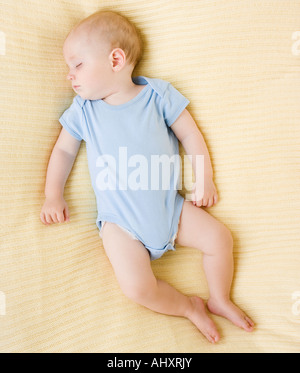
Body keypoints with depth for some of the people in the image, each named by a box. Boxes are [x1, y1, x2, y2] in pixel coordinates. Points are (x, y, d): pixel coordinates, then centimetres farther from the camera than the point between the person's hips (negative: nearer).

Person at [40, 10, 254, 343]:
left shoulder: (158, 94, 0)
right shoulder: (83, 109, 3)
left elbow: (190, 134, 3)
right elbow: (64, 150, 10)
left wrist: (205, 179, -4)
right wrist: (53, 196, 3)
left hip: (169, 207, 1)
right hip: (120, 222, -1)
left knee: (219, 237, -7)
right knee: (137, 287, -18)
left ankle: (220, 300, 21)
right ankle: (189, 307, 11)